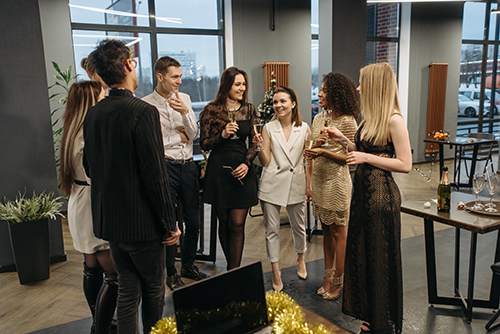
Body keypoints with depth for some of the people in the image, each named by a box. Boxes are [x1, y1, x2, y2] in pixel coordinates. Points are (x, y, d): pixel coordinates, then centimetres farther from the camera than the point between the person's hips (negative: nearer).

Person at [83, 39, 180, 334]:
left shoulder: (93, 114, 3)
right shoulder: (143, 111, -19)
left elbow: (90, 167, 12)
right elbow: (156, 175, -20)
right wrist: (170, 223, -11)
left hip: (108, 219, 7)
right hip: (141, 223, -7)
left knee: (127, 289, 19)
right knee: (154, 290, 12)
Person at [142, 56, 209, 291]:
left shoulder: (184, 99, 8)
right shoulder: (146, 105, -8)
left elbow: (194, 134, 1)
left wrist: (185, 112, -16)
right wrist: (178, 137, -4)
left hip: (188, 165, 5)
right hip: (165, 166, -5)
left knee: (193, 220, 12)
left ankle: (188, 265, 33)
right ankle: (171, 273, 25)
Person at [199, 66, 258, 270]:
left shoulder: (249, 109, 7)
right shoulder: (211, 110, 0)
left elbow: (254, 142, 9)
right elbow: (204, 144, 0)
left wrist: (246, 164, -7)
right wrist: (222, 135, -17)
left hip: (242, 170, 1)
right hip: (219, 170, -1)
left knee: (237, 224, -3)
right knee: (224, 222, 8)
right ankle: (232, 267, 25)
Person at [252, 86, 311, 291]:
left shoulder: (304, 128, 1)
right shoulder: (269, 128, -1)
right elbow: (266, 161, -3)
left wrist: (309, 185, 3)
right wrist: (259, 147, -20)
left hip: (296, 182, 1)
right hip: (272, 183, 0)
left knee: (298, 226, 15)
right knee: (272, 229, 4)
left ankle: (300, 259, 42)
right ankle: (276, 272, 18)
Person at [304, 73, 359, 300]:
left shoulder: (347, 121, -12)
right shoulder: (319, 119, 9)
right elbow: (311, 152, 11)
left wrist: (324, 152, -21)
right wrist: (316, 144, -10)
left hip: (337, 181, -7)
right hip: (319, 179, 7)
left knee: (338, 231, 4)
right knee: (326, 229, 14)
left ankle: (338, 281, 18)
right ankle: (328, 275, 27)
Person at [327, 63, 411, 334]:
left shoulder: (394, 120, -16)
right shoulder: (370, 118, 10)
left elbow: (405, 164, -18)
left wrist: (366, 158, -20)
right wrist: (343, 140, 10)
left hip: (381, 195, -9)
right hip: (363, 190, 9)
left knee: (380, 258, 5)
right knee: (361, 254, 16)